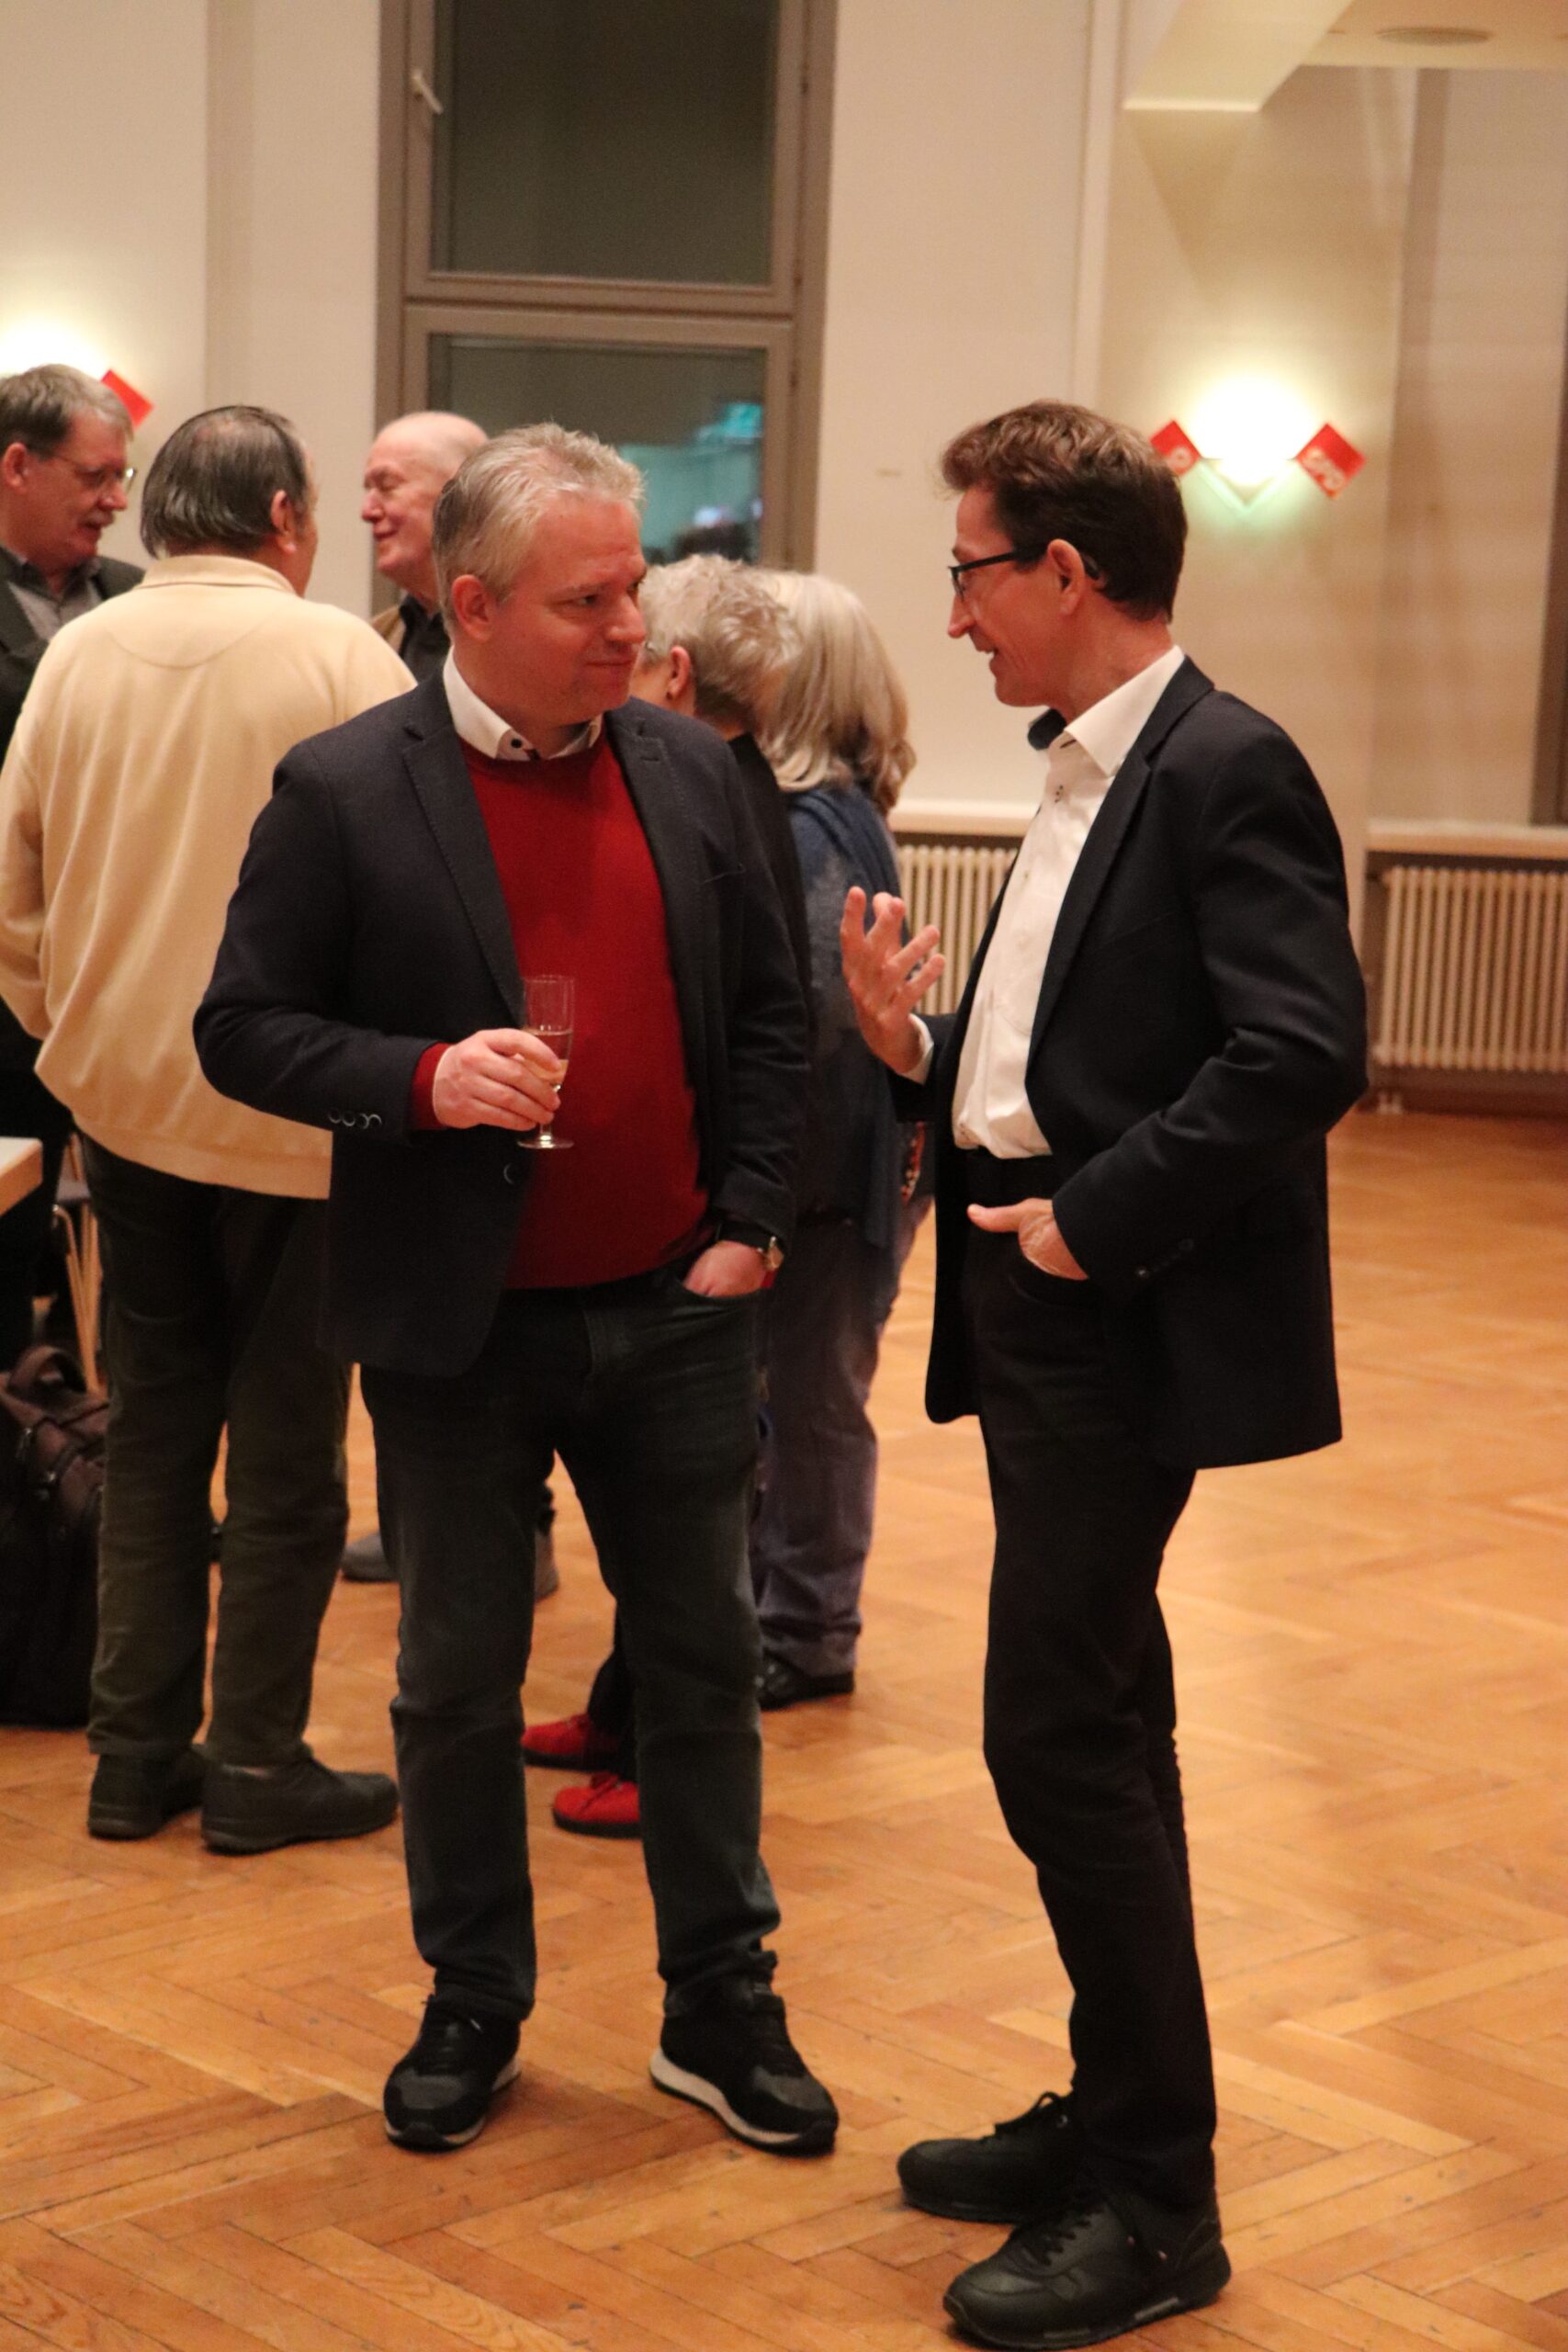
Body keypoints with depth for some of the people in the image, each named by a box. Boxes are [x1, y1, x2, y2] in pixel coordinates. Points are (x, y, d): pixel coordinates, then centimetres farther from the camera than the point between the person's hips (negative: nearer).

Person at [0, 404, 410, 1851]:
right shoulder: (336, 657, -12)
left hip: (125, 1099, 5)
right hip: (295, 1112, -5)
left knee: (151, 1430, 14)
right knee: (285, 1448, 6)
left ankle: (137, 1752, 19)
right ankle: (257, 1763, 12)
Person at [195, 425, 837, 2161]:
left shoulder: (689, 771, 3)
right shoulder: (342, 793, -9)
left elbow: (765, 1012, 9)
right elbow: (244, 1028, -8)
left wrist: (748, 1220, 0)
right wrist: (421, 1077, -24)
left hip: (671, 1309, 3)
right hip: (460, 1324, -3)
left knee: (703, 1661, 11)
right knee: (458, 1687, 10)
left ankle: (722, 2011, 25)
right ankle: (472, 2007, 27)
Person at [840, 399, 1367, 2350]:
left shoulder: (1225, 772, -13)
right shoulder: (1080, 779, 15)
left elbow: (1302, 1052, -23)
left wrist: (1094, 1215, -20)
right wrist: (912, 1049, 1)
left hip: (1123, 1322, -10)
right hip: (1037, 1309, 10)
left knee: (1060, 1732, -7)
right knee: (1094, 1730, 16)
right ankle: (1118, 2120, 28)